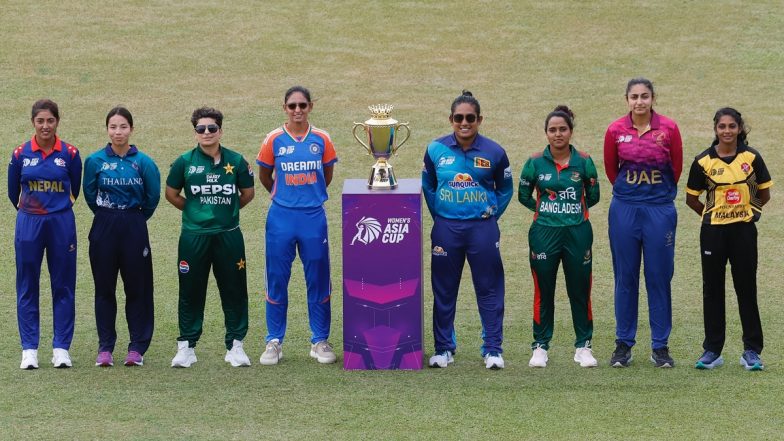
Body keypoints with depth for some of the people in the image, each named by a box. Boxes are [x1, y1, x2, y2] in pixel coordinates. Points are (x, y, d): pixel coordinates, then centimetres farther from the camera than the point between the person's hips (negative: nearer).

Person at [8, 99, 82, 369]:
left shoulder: (69, 154, -3)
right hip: (29, 225, 0)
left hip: (61, 224, 0)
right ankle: (29, 349, 8)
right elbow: (13, 192, 11)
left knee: (63, 286, 3)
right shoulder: (21, 154, -2)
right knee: (27, 288, 3)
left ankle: (61, 348, 9)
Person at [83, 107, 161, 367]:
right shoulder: (95, 161, -1)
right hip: (104, 229, 1)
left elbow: (153, 197, 5)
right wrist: (107, 216, 11)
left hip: (134, 229, -1)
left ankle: (137, 348, 8)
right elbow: (90, 194, 8)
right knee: (104, 288, 5)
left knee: (137, 288, 2)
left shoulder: (143, 162, -3)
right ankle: (105, 348, 10)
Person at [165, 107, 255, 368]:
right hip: (194, 236, -1)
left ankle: (235, 345, 13)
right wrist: (195, 210, 10)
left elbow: (247, 193, 14)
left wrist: (227, 211, 12)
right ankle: (186, 347, 11)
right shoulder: (185, 162, 0)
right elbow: (171, 194, 11)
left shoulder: (235, 161, 2)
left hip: (229, 235, 1)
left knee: (234, 290, 4)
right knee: (191, 292, 4)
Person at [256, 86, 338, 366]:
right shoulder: (274, 140, -1)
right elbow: (264, 177, 11)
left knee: (318, 280, 4)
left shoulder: (321, 139, 1)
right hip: (281, 217, -1)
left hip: (314, 217, 1)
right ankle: (274, 342, 12)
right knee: (277, 280, 3)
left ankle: (320, 341, 14)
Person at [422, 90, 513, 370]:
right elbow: (428, 186, 14)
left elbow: (505, 189, 10)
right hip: (446, 228, 1)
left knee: (489, 290, 1)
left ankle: (493, 350, 8)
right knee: (443, 291, 6)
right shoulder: (436, 150, 0)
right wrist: (438, 215, 8)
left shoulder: (493, 152, -3)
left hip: (482, 228, -1)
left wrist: (492, 215, 4)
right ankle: (444, 348, 16)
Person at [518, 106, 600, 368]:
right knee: (543, 292, 4)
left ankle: (583, 346, 15)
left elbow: (593, 196, 11)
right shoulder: (535, 163, 0)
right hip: (544, 234, 0)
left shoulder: (583, 162, 0)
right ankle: (540, 346, 13)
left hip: (578, 233, 0)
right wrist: (544, 209, 7)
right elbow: (523, 195, 11)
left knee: (580, 292, 5)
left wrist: (573, 209, 8)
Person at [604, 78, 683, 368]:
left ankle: (660, 347, 9)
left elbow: (676, 168, 6)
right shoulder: (615, 131, -2)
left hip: (660, 209, -1)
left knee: (659, 277, 2)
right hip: (625, 209, 1)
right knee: (625, 277, 5)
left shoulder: (668, 128, -5)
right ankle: (623, 344, 13)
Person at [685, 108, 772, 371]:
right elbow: (691, 199, 7)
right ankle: (712, 350, 14)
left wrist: (742, 211, 9)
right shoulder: (703, 161, -3)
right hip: (713, 232, 1)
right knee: (712, 290, 6)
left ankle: (752, 351, 8)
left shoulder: (751, 158, -3)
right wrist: (713, 214, 7)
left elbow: (764, 195, 7)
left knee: (747, 289, 2)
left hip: (744, 231, -1)